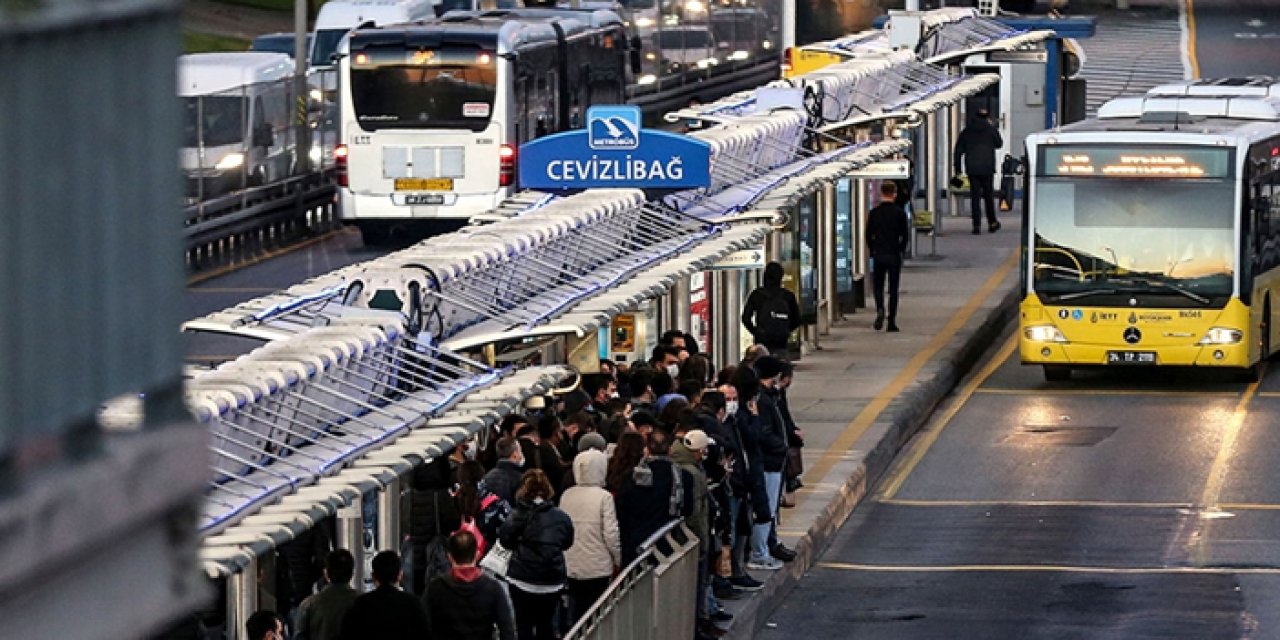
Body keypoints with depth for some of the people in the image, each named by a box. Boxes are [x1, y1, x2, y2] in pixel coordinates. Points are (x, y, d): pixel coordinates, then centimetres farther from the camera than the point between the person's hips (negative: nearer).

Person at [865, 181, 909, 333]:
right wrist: (900, 250, 11)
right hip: (894, 255, -1)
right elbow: (905, 235, -3)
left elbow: (868, 234, 0)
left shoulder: (874, 213, -2)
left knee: (877, 286, 12)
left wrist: (872, 251, 12)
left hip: (878, 254, 1)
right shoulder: (899, 213, -5)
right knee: (893, 289, 6)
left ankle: (880, 309, -16)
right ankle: (891, 322, 4)